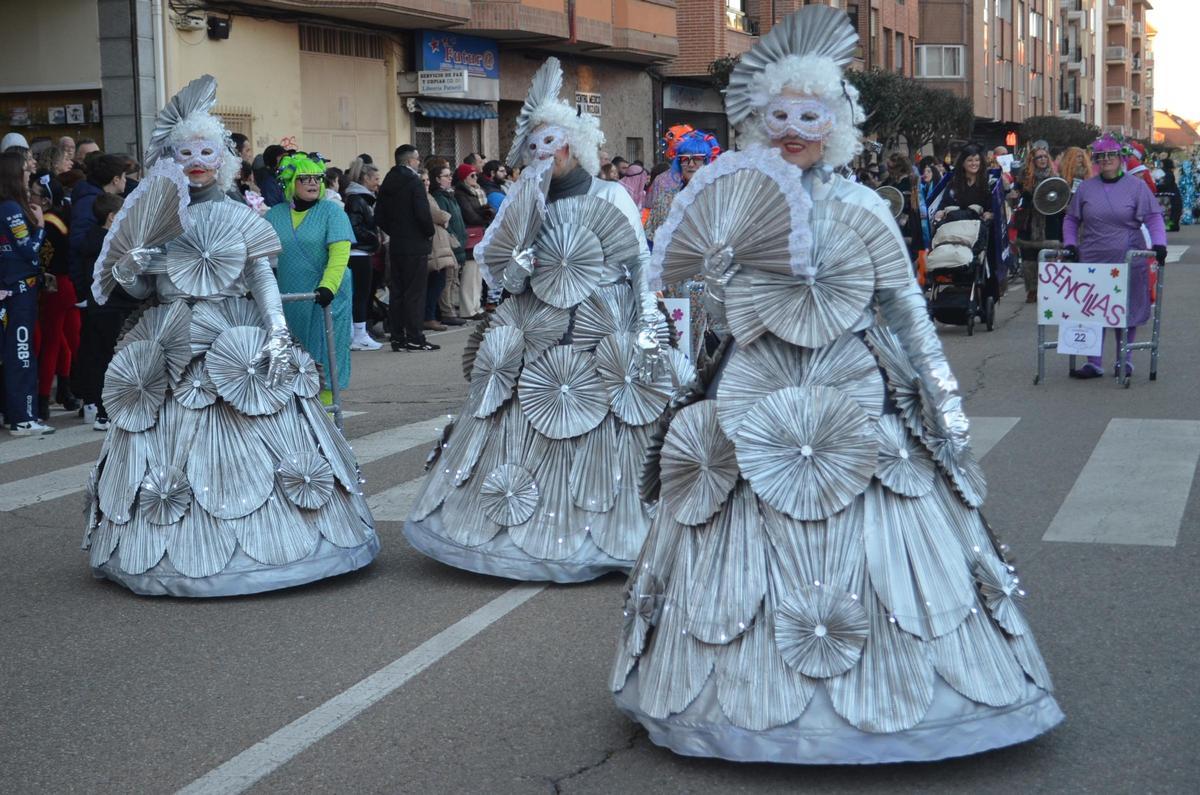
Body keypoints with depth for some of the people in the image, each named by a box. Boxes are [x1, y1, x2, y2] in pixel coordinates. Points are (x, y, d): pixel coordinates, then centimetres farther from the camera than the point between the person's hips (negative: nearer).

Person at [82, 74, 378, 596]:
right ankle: (184, 549, 9)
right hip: (173, 351, 1)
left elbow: (264, 278, 2)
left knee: (247, 445, -6)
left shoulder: (238, 216, 6)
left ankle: (259, 540, 4)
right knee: (175, 442, -2)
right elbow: (141, 289, 10)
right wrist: (128, 272, -12)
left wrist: (277, 333, -10)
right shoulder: (153, 218, 8)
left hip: (239, 346, -1)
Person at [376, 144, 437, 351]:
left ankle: (398, 337, 11)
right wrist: (430, 233, -4)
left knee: (396, 292, 9)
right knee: (415, 292, -4)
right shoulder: (414, 182, -12)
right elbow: (423, 213, -19)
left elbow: (379, 216, 10)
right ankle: (415, 337, -4)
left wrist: (394, 231, 16)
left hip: (395, 245, 7)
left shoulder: (387, 184, 9)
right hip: (415, 245, -7)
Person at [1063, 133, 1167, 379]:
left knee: (1127, 310, 5)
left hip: (1128, 259, -2)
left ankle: (1125, 360, 18)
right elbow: (1071, 219, 16)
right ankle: (1094, 363, 8)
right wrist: (1070, 244, 2)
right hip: (1091, 261, 2)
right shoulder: (1086, 188, 8)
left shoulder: (1136, 186, 1)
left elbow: (1153, 218, 0)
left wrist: (1159, 244, -15)